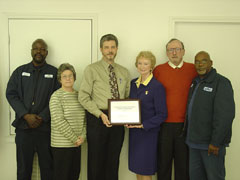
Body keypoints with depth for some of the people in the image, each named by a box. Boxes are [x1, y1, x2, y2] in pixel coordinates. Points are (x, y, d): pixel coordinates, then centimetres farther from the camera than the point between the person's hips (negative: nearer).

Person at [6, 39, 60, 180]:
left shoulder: (54, 73, 5)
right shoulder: (20, 71, 11)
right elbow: (11, 94, 4)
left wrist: (42, 117, -11)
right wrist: (26, 115, -8)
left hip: (45, 127, -1)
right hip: (23, 126, 2)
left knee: (47, 167, 5)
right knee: (23, 167, 8)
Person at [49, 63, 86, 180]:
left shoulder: (79, 95, 10)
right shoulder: (56, 96, -8)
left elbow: (84, 118, 12)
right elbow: (59, 121, -15)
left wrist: (83, 136, -3)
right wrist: (75, 139, -13)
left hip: (77, 144, 6)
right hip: (61, 144, -6)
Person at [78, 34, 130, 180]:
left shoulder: (124, 72, 12)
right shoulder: (92, 69, -1)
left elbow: (127, 98, 14)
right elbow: (83, 97, -7)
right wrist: (100, 114, -17)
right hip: (97, 119, -3)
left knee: (113, 161, 13)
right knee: (96, 162, 4)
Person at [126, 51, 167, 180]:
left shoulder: (157, 86, -12)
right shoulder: (133, 83, 7)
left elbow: (162, 115, -12)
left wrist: (144, 125, -20)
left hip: (148, 133, -5)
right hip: (134, 132, 6)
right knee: (136, 168, 14)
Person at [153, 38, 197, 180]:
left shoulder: (193, 69, 2)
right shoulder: (158, 70, 1)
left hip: (185, 125, 0)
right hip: (164, 125, 0)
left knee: (184, 162, 11)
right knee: (163, 162, 11)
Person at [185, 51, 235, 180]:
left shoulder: (221, 82, -12)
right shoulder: (195, 83, 14)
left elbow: (225, 115, -20)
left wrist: (215, 142, -21)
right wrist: (187, 133, 13)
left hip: (211, 143, -7)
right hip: (194, 141, 7)